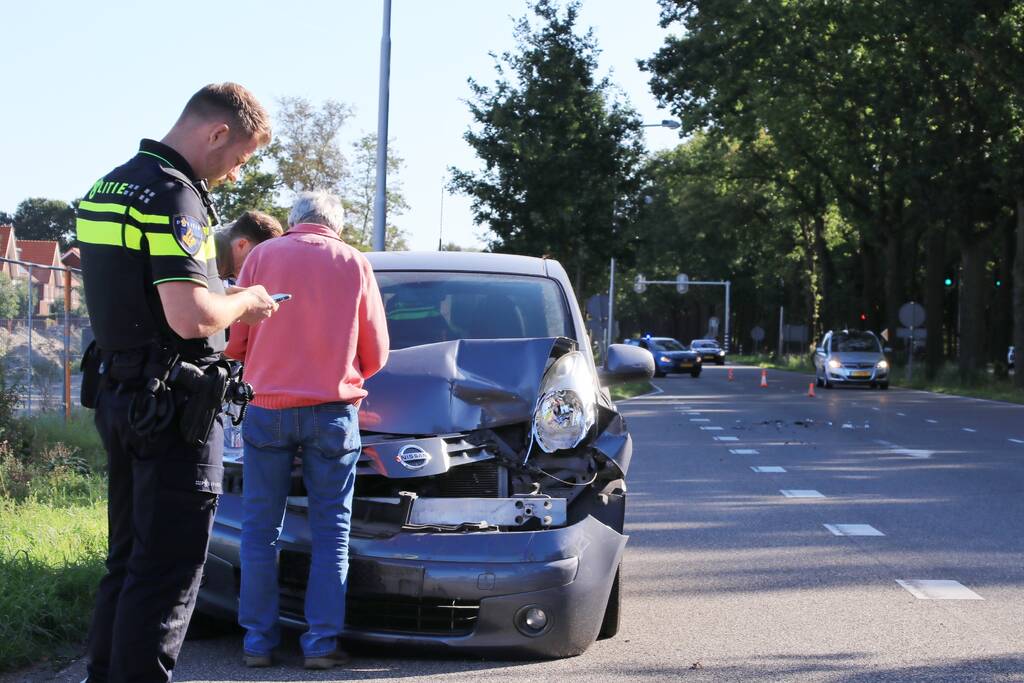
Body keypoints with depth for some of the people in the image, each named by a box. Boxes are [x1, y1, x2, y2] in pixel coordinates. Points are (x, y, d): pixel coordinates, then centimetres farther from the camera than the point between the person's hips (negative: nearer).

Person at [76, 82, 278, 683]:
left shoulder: (110, 186, 13)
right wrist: (243, 302, -7)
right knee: (169, 567, -3)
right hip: (171, 407, -10)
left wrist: (223, 301, 14)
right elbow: (192, 318, -27)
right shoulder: (174, 196, -18)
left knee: (129, 558, 19)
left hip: (117, 393, 10)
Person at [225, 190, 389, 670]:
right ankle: (322, 642, 3)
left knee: (260, 528, 8)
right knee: (331, 531, 6)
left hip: (267, 407, 0)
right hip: (332, 411, 0)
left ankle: (257, 640, 10)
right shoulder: (355, 264, 6)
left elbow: (234, 341, 4)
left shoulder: (262, 256, 5)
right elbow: (375, 354, 8)